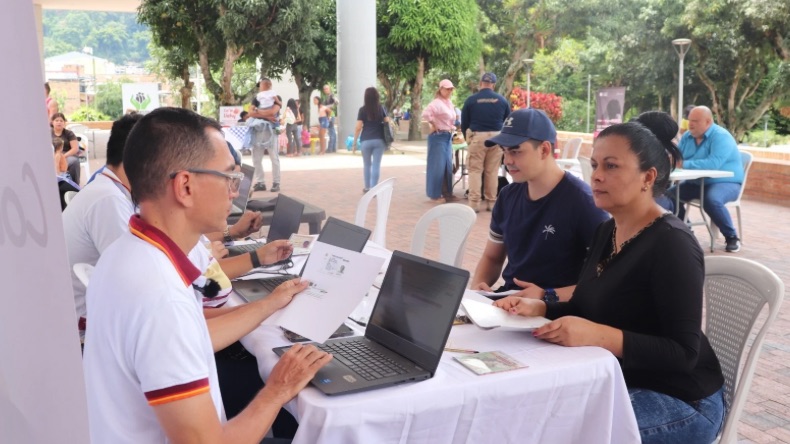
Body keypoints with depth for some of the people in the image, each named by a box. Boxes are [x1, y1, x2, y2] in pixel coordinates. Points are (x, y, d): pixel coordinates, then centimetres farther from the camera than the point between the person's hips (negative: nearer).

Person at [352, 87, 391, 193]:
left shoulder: (362, 110, -4)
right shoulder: (382, 109, 3)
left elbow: (358, 127, -7)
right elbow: (387, 123, 3)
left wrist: (354, 142, -1)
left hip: (366, 141, -1)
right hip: (379, 140, 1)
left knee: (367, 164, 16)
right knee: (376, 165, 2)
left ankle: (367, 187, 28)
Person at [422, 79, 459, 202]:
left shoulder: (449, 104, 13)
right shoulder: (437, 103, -15)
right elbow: (425, 114, -30)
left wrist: (452, 128, 12)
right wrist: (433, 125, -19)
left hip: (448, 137, 9)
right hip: (438, 137, -9)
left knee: (448, 166, 13)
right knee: (438, 165, -5)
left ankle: (447, 193, 21)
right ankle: (435, 194, 2)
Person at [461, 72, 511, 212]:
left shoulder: (471, 100, -1)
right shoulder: (502, 100, 3)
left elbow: (464, 123, 6)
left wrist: (467, 137, 23)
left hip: (477, 137, -2)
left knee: (475, 170, 3)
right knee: (492, 171, 9)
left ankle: (474, 203, -3)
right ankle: (491, 202, 13)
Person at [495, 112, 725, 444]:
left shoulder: (672, 244, -20)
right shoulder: (606, 232, 5)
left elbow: (684, 352, -23)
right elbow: (586, 310, 12)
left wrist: (599, 336, -34)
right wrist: (540, 308, -7)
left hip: (679, 401, -7)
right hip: (617, 380, 7)